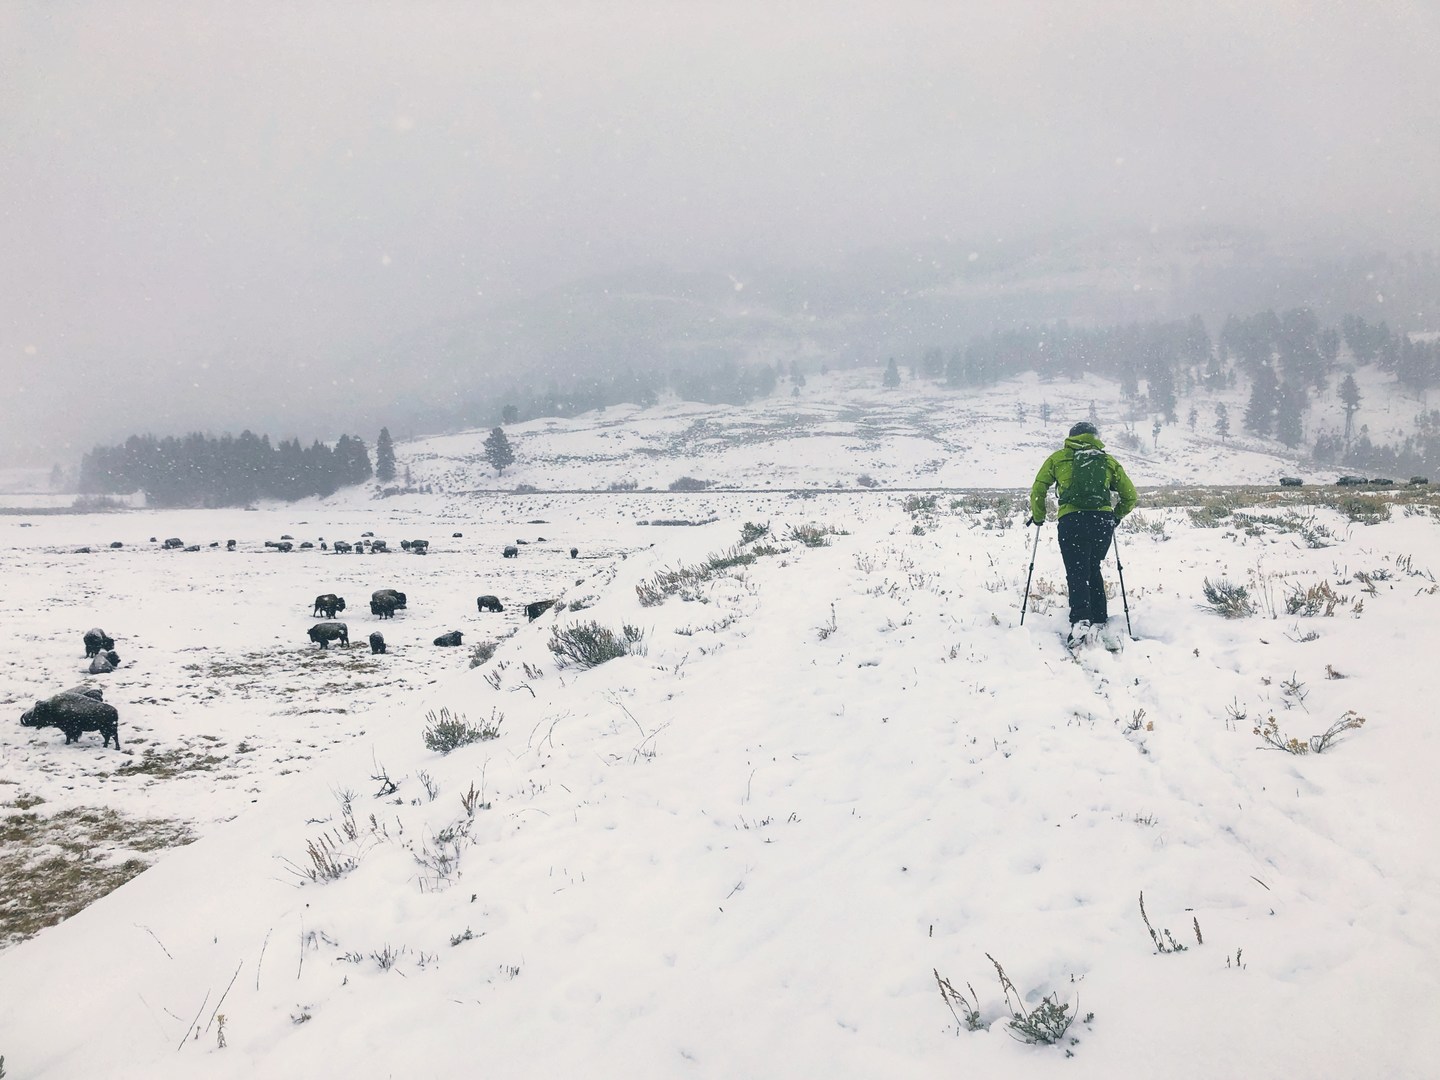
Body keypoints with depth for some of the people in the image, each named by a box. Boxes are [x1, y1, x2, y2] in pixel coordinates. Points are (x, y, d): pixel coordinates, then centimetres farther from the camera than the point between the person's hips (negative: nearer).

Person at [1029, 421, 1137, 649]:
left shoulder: (1059, 457, 16)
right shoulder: (1108, 461, 21)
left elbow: (1038, 489, 9)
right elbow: (1130, 496, 21)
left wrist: (1038, 517, 22)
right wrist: (1115, 517, 35)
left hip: (1072, 521, -2)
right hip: (1103, 521, 2)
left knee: (1077, 574, -3)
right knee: (1093, 571, 17)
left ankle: (1081, 622, -22)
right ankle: (1100, 623, 9)